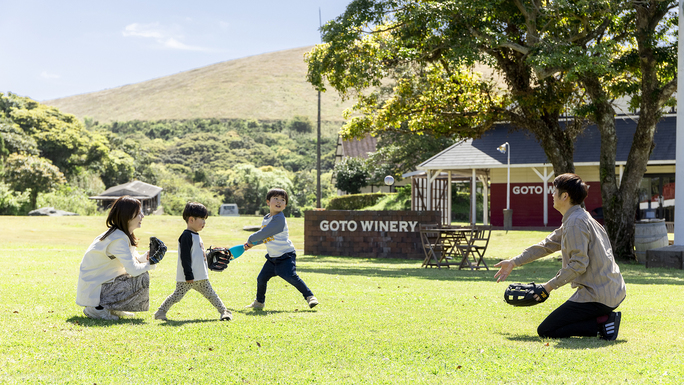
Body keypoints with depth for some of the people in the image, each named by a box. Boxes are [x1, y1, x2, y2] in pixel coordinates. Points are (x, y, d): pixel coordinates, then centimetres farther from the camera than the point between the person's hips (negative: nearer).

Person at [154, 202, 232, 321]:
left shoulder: (196, 235, 17)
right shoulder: (186, 236, -13)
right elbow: (185, 258, -18)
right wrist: (189, 275, -20)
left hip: (201, 278, 9)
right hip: (187, 279, -9)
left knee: (211, 294, 10)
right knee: (177, 295, -5)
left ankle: (224, 311, 13)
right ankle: (161, 312, 6)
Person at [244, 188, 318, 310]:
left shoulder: (279, 219, -20)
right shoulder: (266, 219, 10)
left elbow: (263, 234, -21)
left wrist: (250, 240, -6)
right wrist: (251, 244, 16)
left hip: (286, 256, -8)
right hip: (272, 257, 8)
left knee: (291, 276, -23)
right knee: (261, 278, 9)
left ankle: (309, 296, -14)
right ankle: (259, 302, 29)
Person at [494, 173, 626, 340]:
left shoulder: (576, 222, -15)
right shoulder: (581, 218, 17)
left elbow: (578, 264, -21)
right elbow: (547, 245, 23)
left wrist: (551, 285, -12)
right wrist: (514, 262, 25)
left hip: (596, 297, -10)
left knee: (545, 331, -3)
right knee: (561, 320, 30)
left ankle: (603, 323, -12)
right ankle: (604, 318, 7)